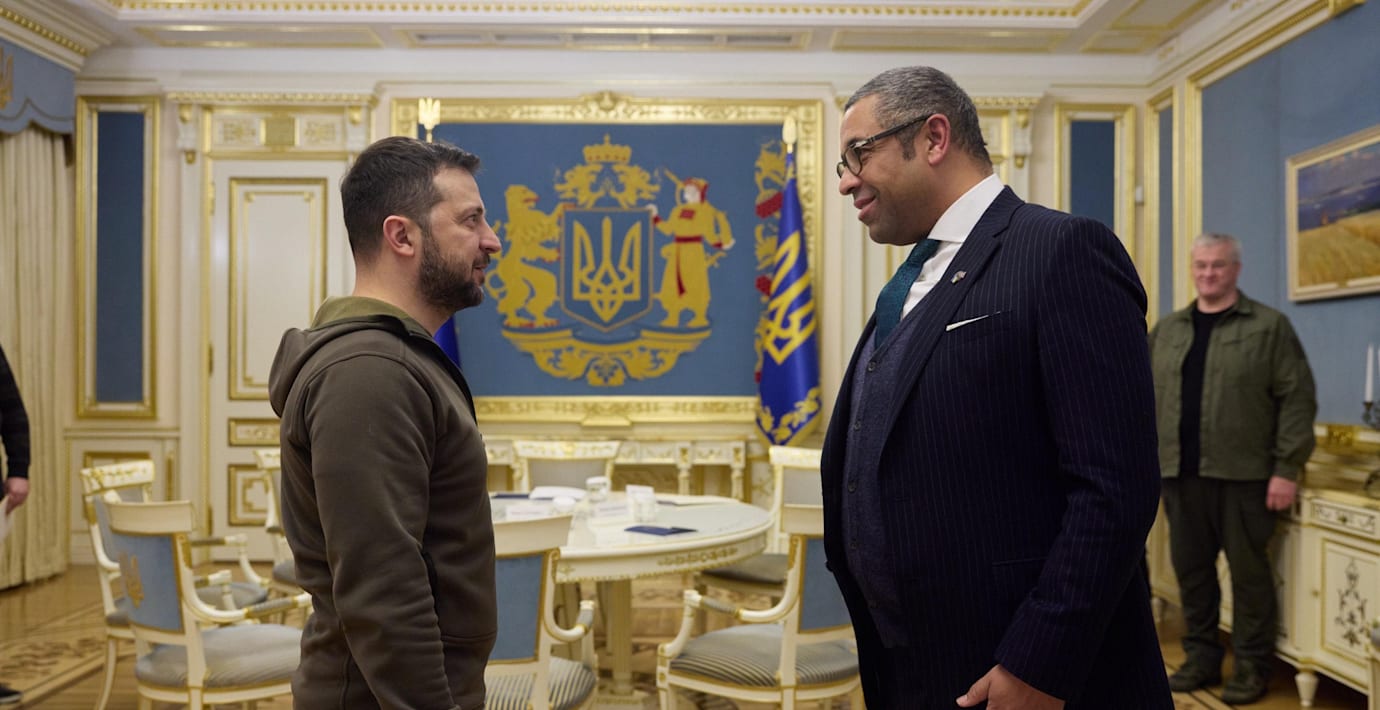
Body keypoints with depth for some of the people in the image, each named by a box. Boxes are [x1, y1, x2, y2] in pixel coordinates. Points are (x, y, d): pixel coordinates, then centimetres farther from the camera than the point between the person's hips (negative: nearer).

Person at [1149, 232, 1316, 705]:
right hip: (1181, 475, 4)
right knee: (1191, 571, 10)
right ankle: (1201, 658, 24)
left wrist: (1287, 469, -10)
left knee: (1249, 572, 4)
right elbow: (1147, 400, 15)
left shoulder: (1269, 326, -1)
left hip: (1243, 476, -4)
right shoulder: (1167, 330, 13)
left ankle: (1251, 667, 18)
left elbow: (1297, 399, -5)